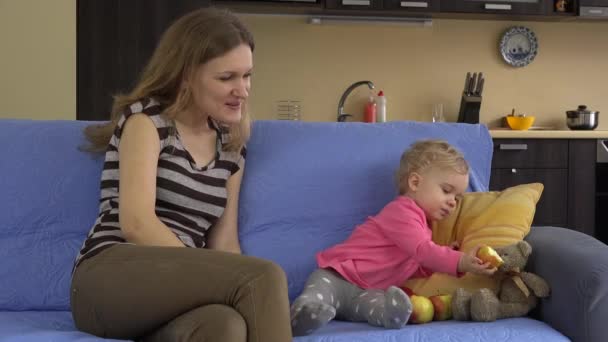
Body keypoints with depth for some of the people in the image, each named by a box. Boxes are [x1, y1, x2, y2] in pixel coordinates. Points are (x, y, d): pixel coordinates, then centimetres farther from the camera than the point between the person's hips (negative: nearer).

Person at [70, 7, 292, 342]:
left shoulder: (231, 148, 18)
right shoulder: (145, 118, 0)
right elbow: (136, 223, -13)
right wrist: (235, 285, -19)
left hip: (178, 283, 5)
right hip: (110, 278, -5)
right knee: (265, 276, -31)